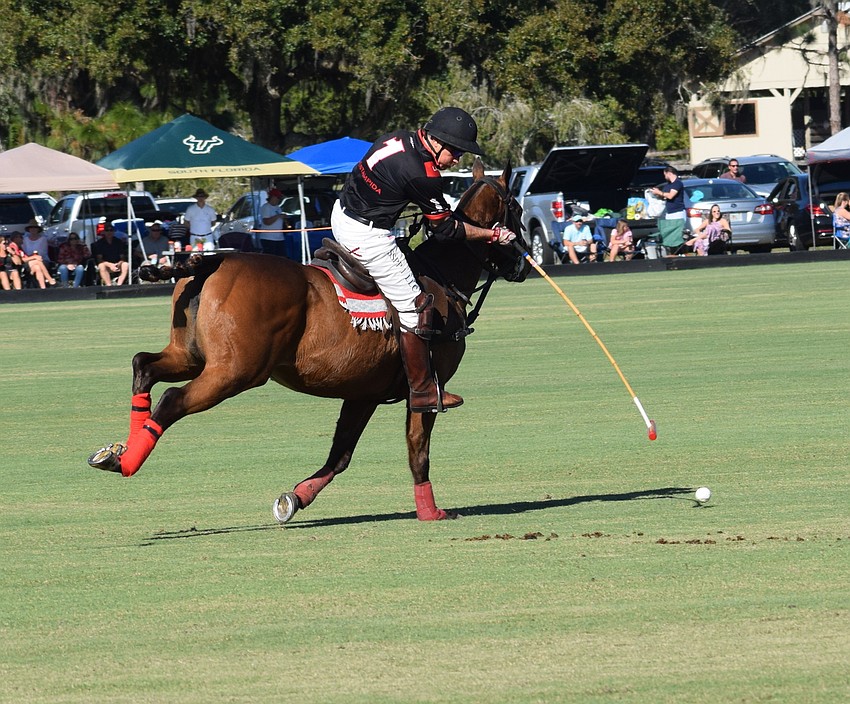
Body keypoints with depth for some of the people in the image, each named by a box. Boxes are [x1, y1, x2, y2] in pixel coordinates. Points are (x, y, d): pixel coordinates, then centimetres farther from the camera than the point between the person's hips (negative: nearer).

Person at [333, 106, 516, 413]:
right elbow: (445, 229, -11)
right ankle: (423, 391, 2)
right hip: (366, 236, -10)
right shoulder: (423, 175, -23)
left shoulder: (399, 138, 1)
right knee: (414, 307, -3)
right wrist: (494, 235, 0)